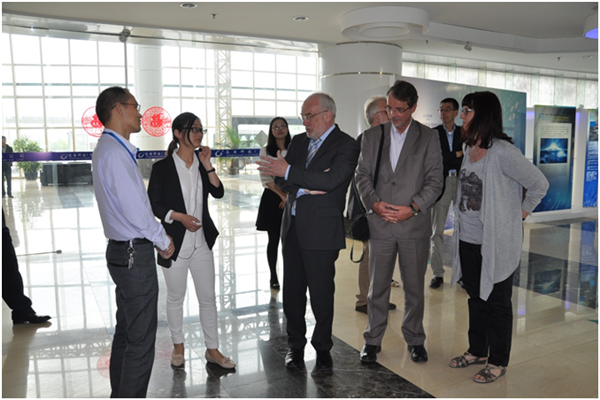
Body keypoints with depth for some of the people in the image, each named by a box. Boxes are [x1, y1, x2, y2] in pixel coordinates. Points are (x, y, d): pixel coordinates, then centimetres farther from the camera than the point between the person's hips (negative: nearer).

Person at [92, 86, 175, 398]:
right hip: (135, 253, -11)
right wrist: (163, 240, -8)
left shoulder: (110, 148, 15)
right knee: (141, 339, -2)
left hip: (122, 251, 11)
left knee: (126, 331, 20)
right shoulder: (114, 152, -18)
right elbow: (135, 210, -22)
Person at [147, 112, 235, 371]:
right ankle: (178, 346, 33)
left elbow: (218, 193, -5)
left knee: (208, 298, 8)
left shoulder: (202, 162, 6)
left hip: (201, 242, 4)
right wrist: (180, 217, -18)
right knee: (175, 298, 13)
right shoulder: (162, 167, -7)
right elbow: (154, 204, -7)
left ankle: (212, 349, 22)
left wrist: (207, 166, -14)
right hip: (175, 242, -4)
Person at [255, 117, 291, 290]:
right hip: (273, 198, 0)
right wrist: (282, 195, -9)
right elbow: (266, 179, -1)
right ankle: (273, 276, 16)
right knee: (274, 239, 4)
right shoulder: (265, 151, 5)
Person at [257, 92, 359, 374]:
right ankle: (296, 345, 30)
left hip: (321, 231, -6)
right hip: (292, 227, 6)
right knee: (292, 292, 13)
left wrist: (289, 172, -20)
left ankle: (322, 350, 24)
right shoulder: (299, 141, 13)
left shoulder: (346, 145, -6)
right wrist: (306, 186, -13)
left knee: (321, 295, 5)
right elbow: (280, 179, 5)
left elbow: (330, 180, -21)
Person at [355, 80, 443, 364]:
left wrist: (413, 207, -15)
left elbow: (435, 181, -2)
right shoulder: (372, 136, 7)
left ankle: (415, 339, 31)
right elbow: (362, 175, 5)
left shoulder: (428, 138, 2)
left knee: (414, 287, 12)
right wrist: (374, 203, -12)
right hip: (380, 224, 1)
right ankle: (373, 340, 25)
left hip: (414, 225, -1)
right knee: (377, 286, 9)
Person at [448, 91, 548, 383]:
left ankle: (498, 362, 25)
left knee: (497, 304, 8)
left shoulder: (502, 151, -18)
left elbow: (539, 184, -12)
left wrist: (521, 213, -5)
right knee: (476, 298, 20)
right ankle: (478, 351, 37)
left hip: (496, 244, -7)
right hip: (468, 240, 8)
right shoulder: (469, 149, 7)